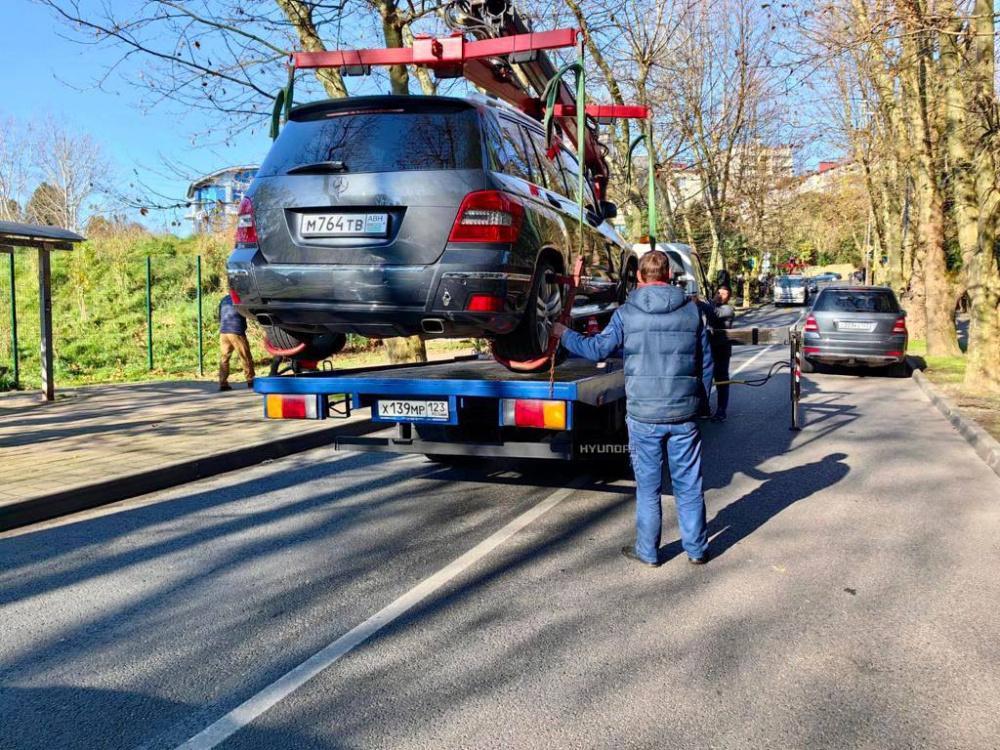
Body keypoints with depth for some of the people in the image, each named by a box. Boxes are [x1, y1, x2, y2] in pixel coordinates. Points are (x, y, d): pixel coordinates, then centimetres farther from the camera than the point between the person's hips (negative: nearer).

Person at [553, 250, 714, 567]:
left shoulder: (627, 313, -5)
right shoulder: (691, 310, 3)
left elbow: (596, 350, -1)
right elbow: (706, 362, 8)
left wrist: (564, 334, 15)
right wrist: (698, 398, 20)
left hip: (643, 414, -2)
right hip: (684, 413, 2)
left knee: (648, 486, 9)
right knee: (689, 484, 12)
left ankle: (647, 551, 19)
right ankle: (696, 549, 22)